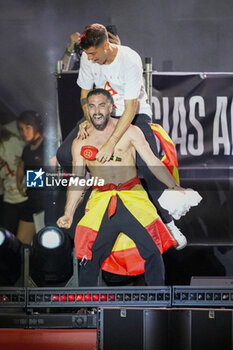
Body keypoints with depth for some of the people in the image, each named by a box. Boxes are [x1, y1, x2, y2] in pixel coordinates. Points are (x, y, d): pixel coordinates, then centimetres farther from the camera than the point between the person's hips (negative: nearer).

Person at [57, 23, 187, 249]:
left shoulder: (130, 60, -27)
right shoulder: (88, 58, -10)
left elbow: (131, 108, -30)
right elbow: (85, 94, 4)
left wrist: (111, 143, -37)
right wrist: (87, 120, -16)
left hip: (135, 114, -5)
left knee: (148, 166, -29)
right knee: (64, 155, -11)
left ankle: (168, 222, -12)